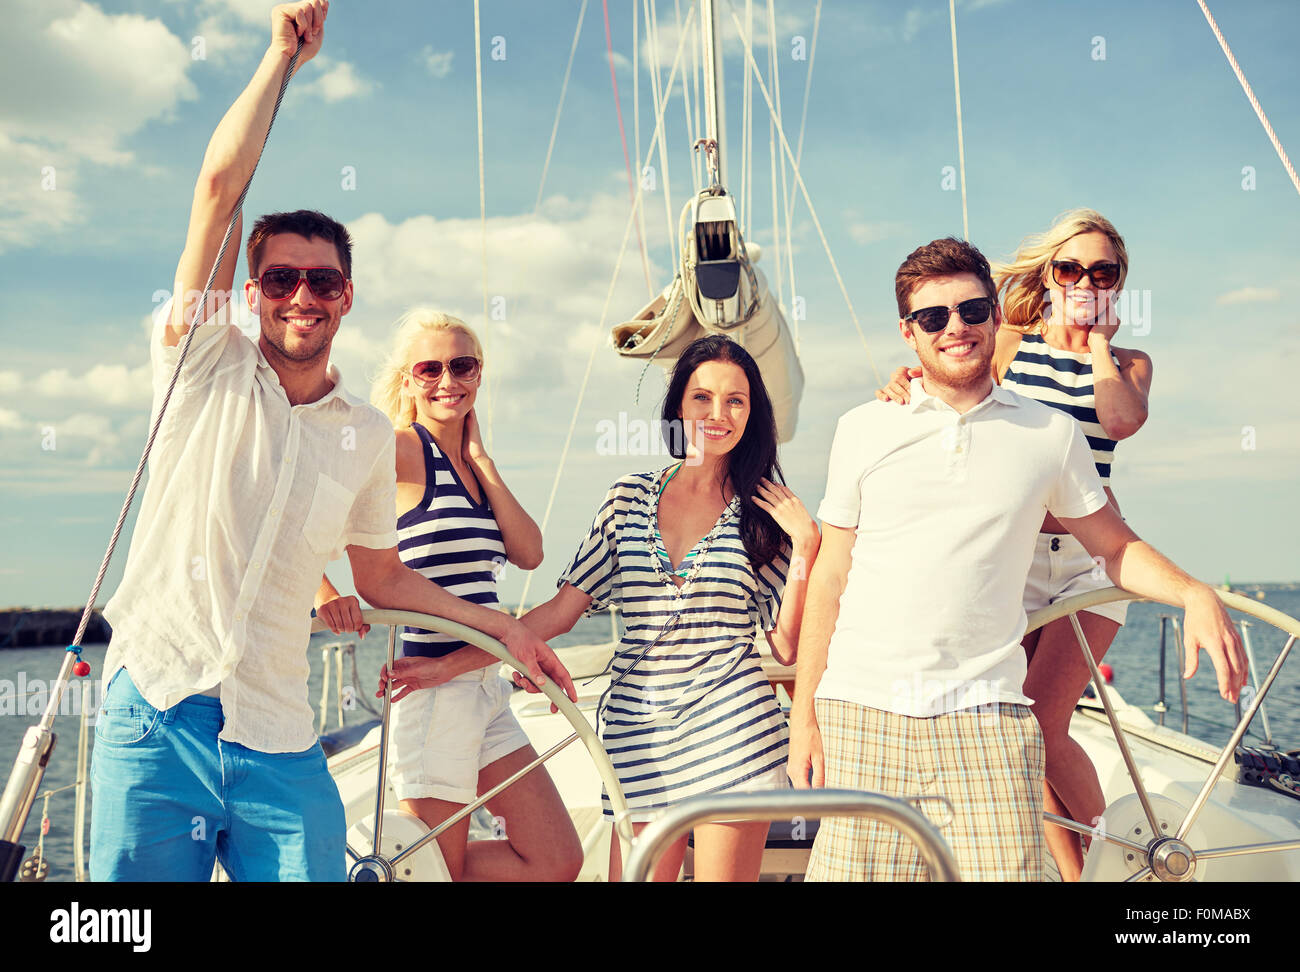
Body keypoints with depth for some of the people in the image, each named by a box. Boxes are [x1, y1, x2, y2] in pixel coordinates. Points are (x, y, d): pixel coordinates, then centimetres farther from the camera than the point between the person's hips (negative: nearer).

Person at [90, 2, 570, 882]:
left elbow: (383, 576, 20)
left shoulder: (371, 435, 10)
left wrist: (503, 628, 17)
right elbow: (219, 188, -10)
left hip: (279, 745, 3)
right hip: (159, 713, -3)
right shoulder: (209, 366, 0)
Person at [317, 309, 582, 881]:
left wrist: (478, 454, 0)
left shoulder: (468, 464, 14)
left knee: (557, 863, 10)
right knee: (438, 868, 1)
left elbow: (528, 553, 2)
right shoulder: (403, 448, -8)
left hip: (485, 690, 8)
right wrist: (324, 590, -31)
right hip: (433, 690, -8)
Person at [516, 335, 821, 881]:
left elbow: (786, 646, 1)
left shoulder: (763, 510, 4)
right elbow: (561, 609, 6)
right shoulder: (629, 498, 8)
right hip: (636, 731, 2)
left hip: (731, 731, -2)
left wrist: (805, 544, -8)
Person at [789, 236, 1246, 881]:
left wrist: (1195, 595, -3)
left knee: (1009, 869, -11)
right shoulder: (864, 429, 9)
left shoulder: (1051, 435, 10)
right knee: (852, 871, -5)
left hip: (985, 711, 0)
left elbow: (1117, 548, 18)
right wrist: (803, 714, 7)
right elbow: (829, 576, 10)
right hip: (861, 707, 0)